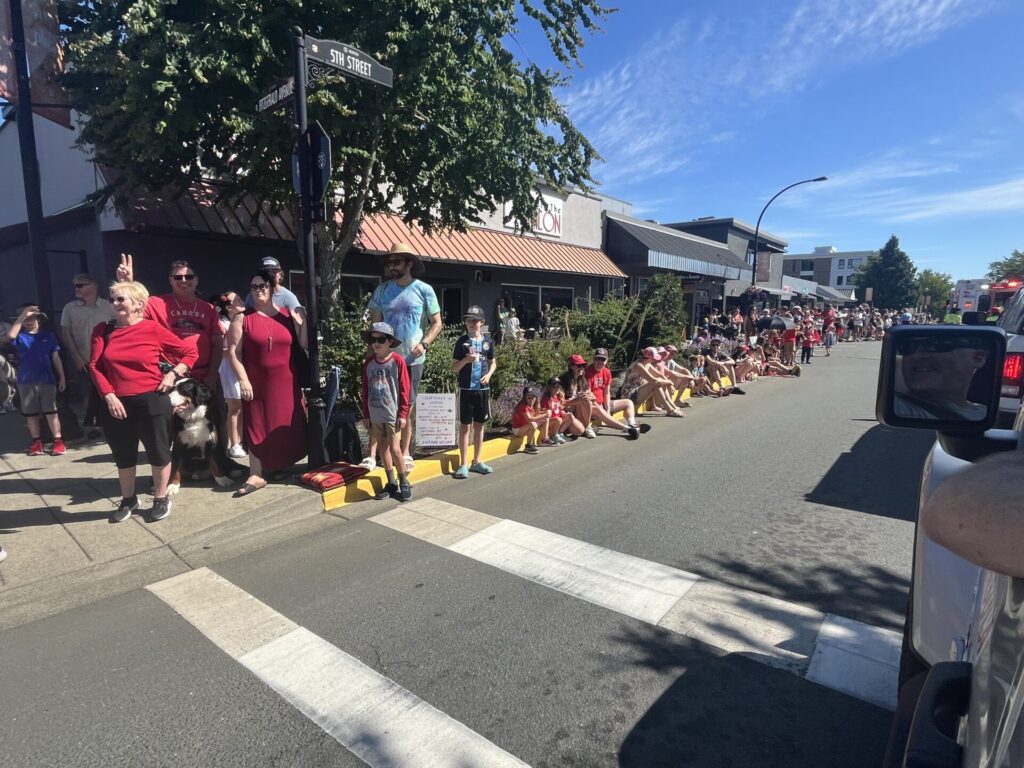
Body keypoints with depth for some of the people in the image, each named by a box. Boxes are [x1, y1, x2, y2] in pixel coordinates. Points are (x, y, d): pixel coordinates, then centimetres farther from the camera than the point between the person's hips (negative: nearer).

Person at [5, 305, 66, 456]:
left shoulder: (48, 335, 4)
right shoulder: (20, 336, 3)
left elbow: (55, 357, 7)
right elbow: (10, 335, -22)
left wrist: (61, 376, 6)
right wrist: (22, 316, -20)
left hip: (47, 380, -1)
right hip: (26, 381, 1)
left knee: (50, 411, 1)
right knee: (31, 413, 8)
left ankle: (58, 440, 3)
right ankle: (36, 441, 18)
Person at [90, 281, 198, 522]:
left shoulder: (153, 328, -5)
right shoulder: (102, 331, 4)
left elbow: (191, 352, 0)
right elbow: (95, 366, 0)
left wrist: (173, 374, -10)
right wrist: (109, 396, -9)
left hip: (151, 401, -3)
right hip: (117, 404, 4)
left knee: (158, 452, 8)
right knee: (123, 455, 18)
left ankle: (161, 499, 27)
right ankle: (128, 500, 37)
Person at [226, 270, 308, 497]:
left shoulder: (288, 315, 5)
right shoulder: (243, 318, 1)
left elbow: (304, 344, 5)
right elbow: (233, 352, -3)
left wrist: (303, 321, -6)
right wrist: (243, 380, -10)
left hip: (286, 382, 1)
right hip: (256, 383, -1)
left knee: (287, 425, 7)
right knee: (257, 427, 4)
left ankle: (286, 468, 23)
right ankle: (256, 476, 10)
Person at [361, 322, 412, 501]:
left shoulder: (398, 361, -8)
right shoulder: (368, 363, 4)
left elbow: (405, 389, -7)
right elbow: (365, 390, 10)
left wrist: (403, 414, -9)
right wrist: (366, 415, 9)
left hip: (392, 414, -5)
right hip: (375, 415, 5)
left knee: (395, 449, -6)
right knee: (382, 448, 11)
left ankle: (404, 483, 11)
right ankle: (391, 483, 23)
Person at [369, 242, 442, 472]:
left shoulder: (424, 290, -2)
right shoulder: (382, 290, 3)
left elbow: (437, 323, 1)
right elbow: (375, 324, 6)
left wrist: (423, 343, -15)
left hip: (413, 358, -1)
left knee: (408, 406, 9)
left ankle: (405, 452, 21)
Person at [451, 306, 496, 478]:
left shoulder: (487, 341, 5)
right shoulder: (462, 341, -3)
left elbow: (493, 362, 17)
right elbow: (454, 368, -2)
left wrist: (489, 374, -3)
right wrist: (466, 360, -20)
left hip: (483, 389, 3)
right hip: (466, 389, -3)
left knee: (479, 425, 11)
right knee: (465, 426, 0)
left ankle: (476, 461, 22)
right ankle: (463, 464, 7)